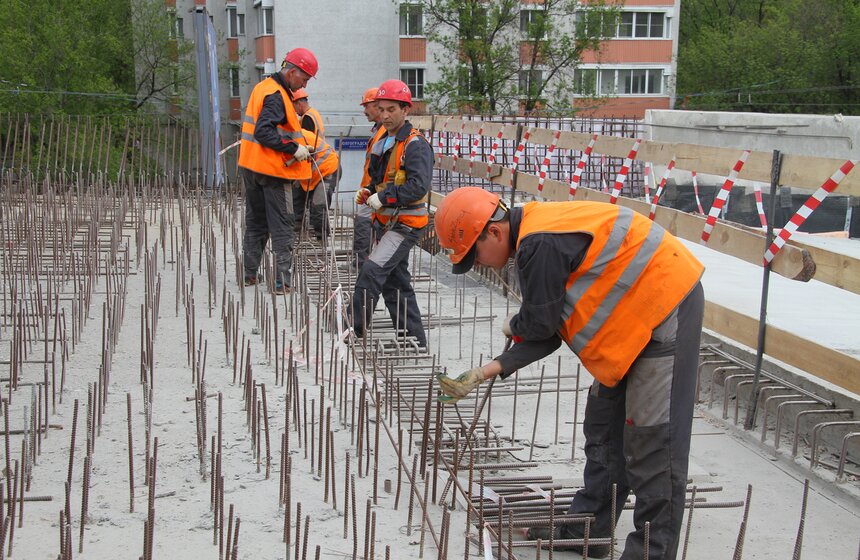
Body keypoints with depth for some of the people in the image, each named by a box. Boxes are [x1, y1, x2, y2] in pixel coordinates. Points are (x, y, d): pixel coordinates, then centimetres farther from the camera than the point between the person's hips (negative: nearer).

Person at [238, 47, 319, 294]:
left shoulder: (263, 87, 14)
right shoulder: (276, 95, -17)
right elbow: (264, 132, -27)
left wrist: (296, 143, 11)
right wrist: (294, 148, -23)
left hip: (251, 167, 9)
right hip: (273, 171, -9)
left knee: (256, 223, 18)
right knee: (282, 227, -3)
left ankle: (250, 274, 25)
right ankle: (281, 281, -3)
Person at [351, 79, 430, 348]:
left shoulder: (416, 145, -14)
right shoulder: (382, 144, 14)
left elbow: (419, 186, -26)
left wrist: (383, 198, -25)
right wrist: (368, 193, 5)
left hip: (406, 224, -10)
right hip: (386, 223, 10)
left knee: (372, 270, -20)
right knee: (395, 283, 12)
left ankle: (355, 333, -13)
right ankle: (414, 340, 21)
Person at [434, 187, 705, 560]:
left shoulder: (540, 245, -24)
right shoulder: (533, 239, 9)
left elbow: (542, 323, -15)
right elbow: (548, 332, 10)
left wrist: (512, 326, 8)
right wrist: (486, 372, 6)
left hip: (666, 307, -11)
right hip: (637, 316, 11)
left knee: (652, 438, -7)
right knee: (604, 429, 15)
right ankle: (588, 529, 25)